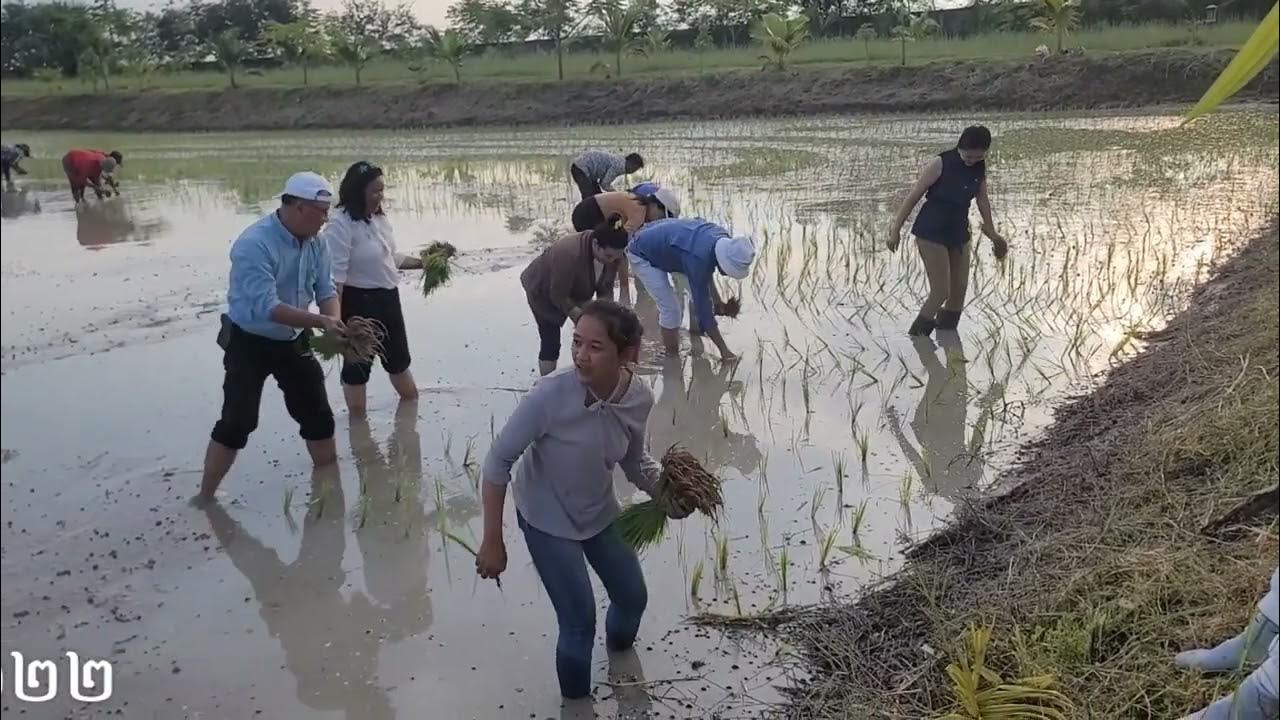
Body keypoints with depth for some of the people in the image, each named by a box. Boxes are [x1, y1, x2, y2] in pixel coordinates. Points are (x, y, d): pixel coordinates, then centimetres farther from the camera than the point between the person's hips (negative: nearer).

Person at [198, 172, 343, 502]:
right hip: (250, 343, -6)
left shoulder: (316, 243, -6)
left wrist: (334, 322, -25)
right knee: (238, 421, -9)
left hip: (293, 342, 6)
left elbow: (327, 291, -3)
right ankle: (205, 498, 3)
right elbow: (266, 307, -35)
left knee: (317, 414, 11)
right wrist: (320, 321, -39)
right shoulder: (254, 244, -28)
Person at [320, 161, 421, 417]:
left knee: (398, 356, 24)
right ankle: (357, 415, 20)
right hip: (359, 302, -8)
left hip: (388, 298, 8)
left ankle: (410, 398, 44)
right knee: (358, 361, 7)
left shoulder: (380, 219, 5)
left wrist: (420, 263, 18)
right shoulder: (340, 227, -22)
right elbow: (335, 277, -26)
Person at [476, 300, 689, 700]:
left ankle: (620, 646, 57)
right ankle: (576, 698, 26)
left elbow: (635, 461, 0)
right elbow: (499, 460, -24)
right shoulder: (551, 394, -35)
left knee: (634, 598, 21)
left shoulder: (639, 399, -20)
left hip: (600, 513, 5)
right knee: (579, 622, -5)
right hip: (548, 521, -5)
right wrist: (493, 541, -21)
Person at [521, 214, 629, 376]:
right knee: (551, 340, -9)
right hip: (542, 290, -6)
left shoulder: (613, 254, -22)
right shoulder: (570, 254, -42)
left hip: (574, 290, 6)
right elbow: (559, 296, -32)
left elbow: (605, 289, -11)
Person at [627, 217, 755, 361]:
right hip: (642, 255, -8)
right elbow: (704, 308, -34)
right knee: (671, 309, -14)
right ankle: (672, 355, 1)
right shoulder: (698, 258, -41)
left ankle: (695, 327, 19)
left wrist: (715, 296, 3)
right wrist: (724, 349, -29)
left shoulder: (723, 237, -18)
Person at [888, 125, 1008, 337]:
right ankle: (917, 334, 5)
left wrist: (992, 232, 23)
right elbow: (914, 196, -12)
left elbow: (982, 199, 14)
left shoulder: (980, 167, 0)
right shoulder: (940, 164, -17)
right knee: (941, 291, -10)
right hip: (931, 232, -6)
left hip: (958, 232, 7)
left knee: (960, 290, 7)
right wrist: (896, 229, -9)